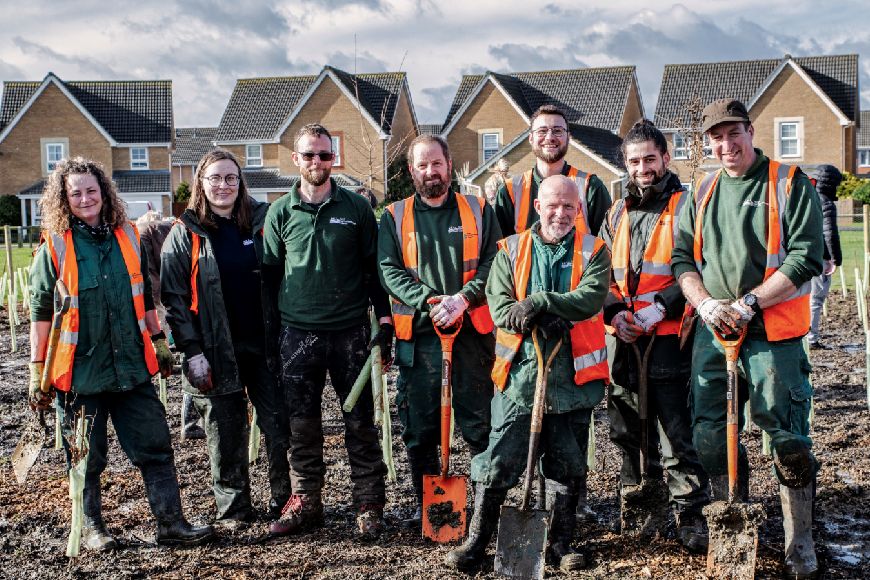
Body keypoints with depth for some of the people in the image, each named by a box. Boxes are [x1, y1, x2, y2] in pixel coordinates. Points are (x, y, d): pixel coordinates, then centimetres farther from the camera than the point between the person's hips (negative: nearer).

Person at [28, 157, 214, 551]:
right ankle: (91, 528, 24)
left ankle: (171, 523, 11)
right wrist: (38, 372, -3)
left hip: (131, 367, 3)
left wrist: (159, 341, 15)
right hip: (80, 371, -3)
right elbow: (41, 313, -2)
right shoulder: (54, 248, -5)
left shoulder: (127, 237, 6)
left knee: (155, 446, 4)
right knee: (86, 456, 9)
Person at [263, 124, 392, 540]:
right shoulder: (280, 212, 6)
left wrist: (384, 322, 0)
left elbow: (374, 268, 5)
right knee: (302, 424, 6)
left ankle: (369, 506, 13)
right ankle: (306, 502, 19)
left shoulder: (357, 208, 3)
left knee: (360, 423, 3)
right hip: (298, 333, 1)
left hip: (350, 331, -1)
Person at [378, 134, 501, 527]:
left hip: (471, 333, -1)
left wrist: (463, 298, -15)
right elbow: (389, 270, -1)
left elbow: (494, 262, 1)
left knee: (480, 424, 0)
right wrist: (429, 302, -15)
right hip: (417, 336, 1)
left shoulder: (478, 211, 10)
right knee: (418, 428, 5)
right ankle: (426, 506, 19)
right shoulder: (395, 217, 10)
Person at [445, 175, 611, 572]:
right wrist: (550, 320, -18)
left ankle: (560, 544, 23)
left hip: (572, 375, 1)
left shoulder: (593, 252, 7)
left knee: (569, 467, 10)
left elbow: (591, 298, -11)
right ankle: (476, 542, 9)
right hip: (520, 373, -1)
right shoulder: (511, 251, 8)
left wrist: (541, 303, -21)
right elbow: (499, 307, -4)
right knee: (498, 463, -2)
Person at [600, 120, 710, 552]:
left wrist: (658, 308, -17)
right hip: (625, 339, 6)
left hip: (670, 338, -6)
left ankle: (690, 515, 2)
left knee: (677, 430, -7)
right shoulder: (617, 214, 15)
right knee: (627, 428, 15)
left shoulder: (686, 208, -3)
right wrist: (616, 313, -3)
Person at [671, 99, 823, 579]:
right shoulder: (703, 194, 13)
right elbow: (682, 258, 11)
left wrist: (748, 303, -16)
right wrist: (706, 304, -7)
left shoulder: (790, 184, -3)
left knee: (786, 436, -2)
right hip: (712, 332, 5)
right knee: (710, 436, 8)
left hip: (773, 332, -5)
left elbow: (805, 258, -11)